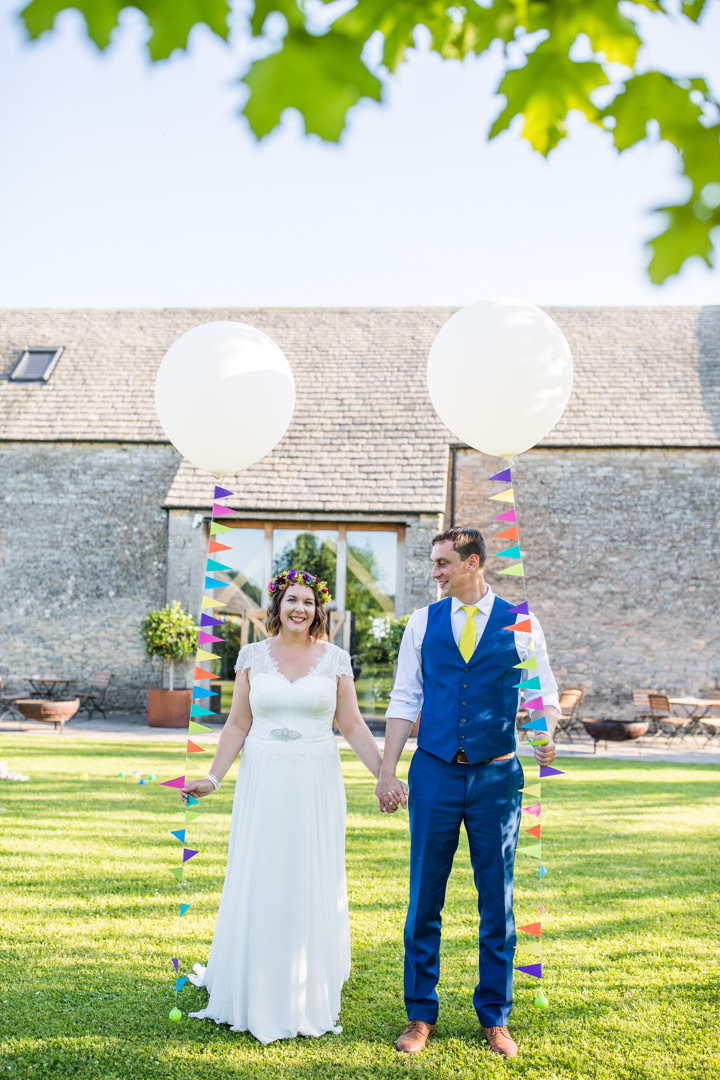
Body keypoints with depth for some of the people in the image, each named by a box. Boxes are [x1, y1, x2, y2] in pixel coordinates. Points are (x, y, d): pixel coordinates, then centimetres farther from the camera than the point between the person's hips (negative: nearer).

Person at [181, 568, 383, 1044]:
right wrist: (213, 779, -5)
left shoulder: (335, 658, 2)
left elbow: (353, 725, 3)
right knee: (258, 884, 3)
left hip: (317, 785, 0)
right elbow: (238, 725, 3)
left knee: (312, 885, 6)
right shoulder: (253, 656, 3)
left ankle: (307, 997, 20)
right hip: (263, 783, 0)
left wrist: (385, 775, -5)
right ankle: (253, 993, 18)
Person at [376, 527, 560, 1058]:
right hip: (434, 772, 1)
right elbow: (404, 700, 6)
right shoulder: (423, 622, 6)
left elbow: (544, 693, 6)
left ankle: (495, 1018, 22)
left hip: (496, 775, -1)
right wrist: (388, 771, 0)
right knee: (425, 897, 5)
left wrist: (546, 734, -15)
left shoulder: (520, 623, 2)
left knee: (497, 899, 7)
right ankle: (421, 1014, 20)